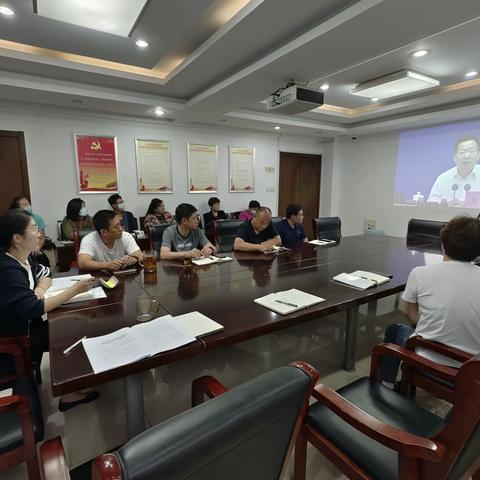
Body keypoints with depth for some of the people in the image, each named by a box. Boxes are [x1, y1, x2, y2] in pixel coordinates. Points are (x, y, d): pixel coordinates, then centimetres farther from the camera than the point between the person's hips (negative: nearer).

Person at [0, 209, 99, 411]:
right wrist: (75, 290, -30)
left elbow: (45, 275, 11)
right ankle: (69, 394, 8)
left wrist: (40, 289, -12)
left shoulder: (25, 257, -2)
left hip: (28, 322, 8)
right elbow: (35, 309, -32)